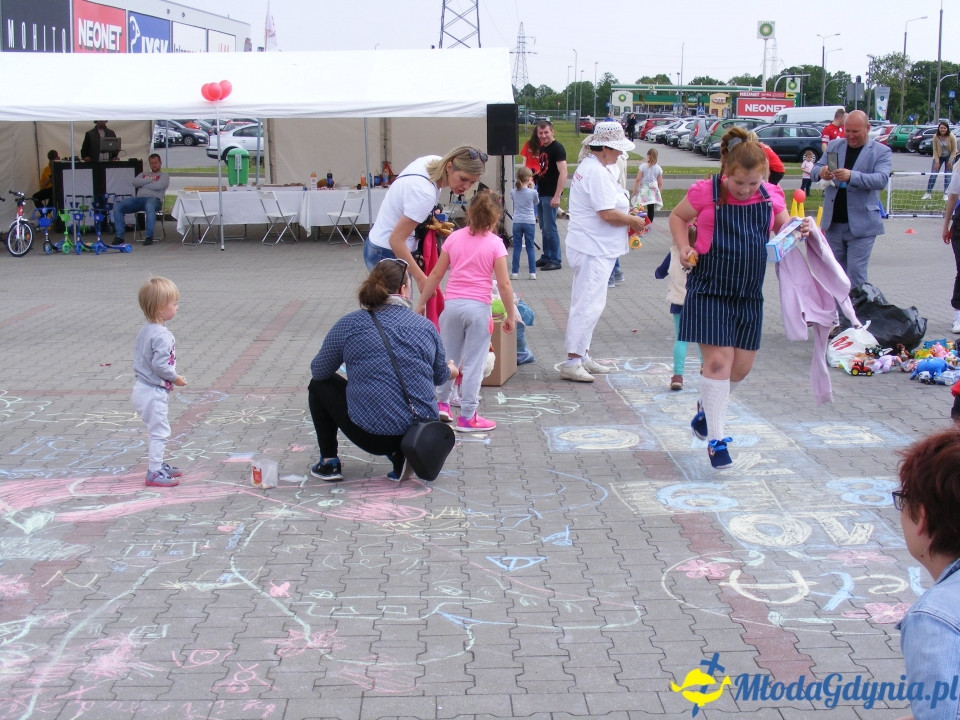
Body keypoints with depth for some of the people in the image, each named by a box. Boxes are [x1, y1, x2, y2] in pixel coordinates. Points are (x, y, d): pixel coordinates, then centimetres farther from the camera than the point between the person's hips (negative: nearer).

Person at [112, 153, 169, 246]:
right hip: (138, 198, 5)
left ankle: (149, 236, -42)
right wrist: (151, 180, 3)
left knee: (150, 206, -45)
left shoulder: (164, 176, 19)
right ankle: (119, 236, -20)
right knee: (117, 207, -19)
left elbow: (158, 186, -3)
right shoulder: (143, 174, 33)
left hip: (153, 198, -5)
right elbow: (135, 182, 11)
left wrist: (142, 184, 8)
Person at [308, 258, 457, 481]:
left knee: (319, 386, 21)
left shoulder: (350, 324, -5)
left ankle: (329, 462, 20)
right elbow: (440, 376, 18)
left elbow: (318, 371, 7)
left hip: (372, 436, -2)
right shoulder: (426, 327, 2)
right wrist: (452, 369, 42)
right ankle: (401, 455, 12)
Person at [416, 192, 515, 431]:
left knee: (449, 357, 19)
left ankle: (441, 402, 27)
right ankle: (467, 416, 4)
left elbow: (436, 274, 8)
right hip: (478, 307, -3)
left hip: (451, 304, 3)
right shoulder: (495, 243, -4)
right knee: (474, 362, 2)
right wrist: (510, 315, 3)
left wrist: (421, 303, 17)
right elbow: (504, 284, -6)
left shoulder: (454, 237, 6)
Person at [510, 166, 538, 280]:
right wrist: (532, 188, 12)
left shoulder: (513, 192, -2)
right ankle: (532, 272, 6)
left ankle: (515, 272, 5)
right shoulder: (532, 192, -9)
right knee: (530, 248, 5)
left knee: (517, 248, 6)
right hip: (529, 222, -2)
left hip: (517, 222, 2)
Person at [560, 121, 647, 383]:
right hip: (593, 250, -11)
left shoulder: (590, 167, 15)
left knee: (586, 303, 16)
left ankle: (582, 356, 24)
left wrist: (628, 217, 13)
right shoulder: (597, 173, -19)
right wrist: (634, 221, -8)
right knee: (589, 305, -10)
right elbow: (608, 214, -24)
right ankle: (572, 362, -8)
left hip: (593, 248, 11)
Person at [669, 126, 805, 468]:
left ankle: (706, 408, 39)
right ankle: (716, 439, -2)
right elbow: (677, 216, 7)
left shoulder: (771, 196, 2)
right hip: (709, 290, -5)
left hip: (748, 294, 5)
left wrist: (801, 230, -5)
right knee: (718, 360, -12)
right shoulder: (706, 192, -9)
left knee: (741, 367, 10)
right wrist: (684, 248, -9)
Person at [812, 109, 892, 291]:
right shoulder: (834, 145, 10)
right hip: (833, 223, 4)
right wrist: (821, 172, -20)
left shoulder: (881, 151, -2)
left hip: (861, 225, -4)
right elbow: (815, 169, 6)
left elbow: (882, 180, -17)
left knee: (856, 274, -5)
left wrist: (851, 176, -34)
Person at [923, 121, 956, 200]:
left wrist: (950, 162, -12)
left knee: (947, 176, -2)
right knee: (933, 175, -5)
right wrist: (937, 161, -14)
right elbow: (935, 149, -9)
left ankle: (945, 194, 8)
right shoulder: (936, 137, -15)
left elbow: (954, 150, -11)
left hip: (949, 157, -1)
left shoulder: (951, 137, -18)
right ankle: (928, 193, 1)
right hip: (938, 156, 1)